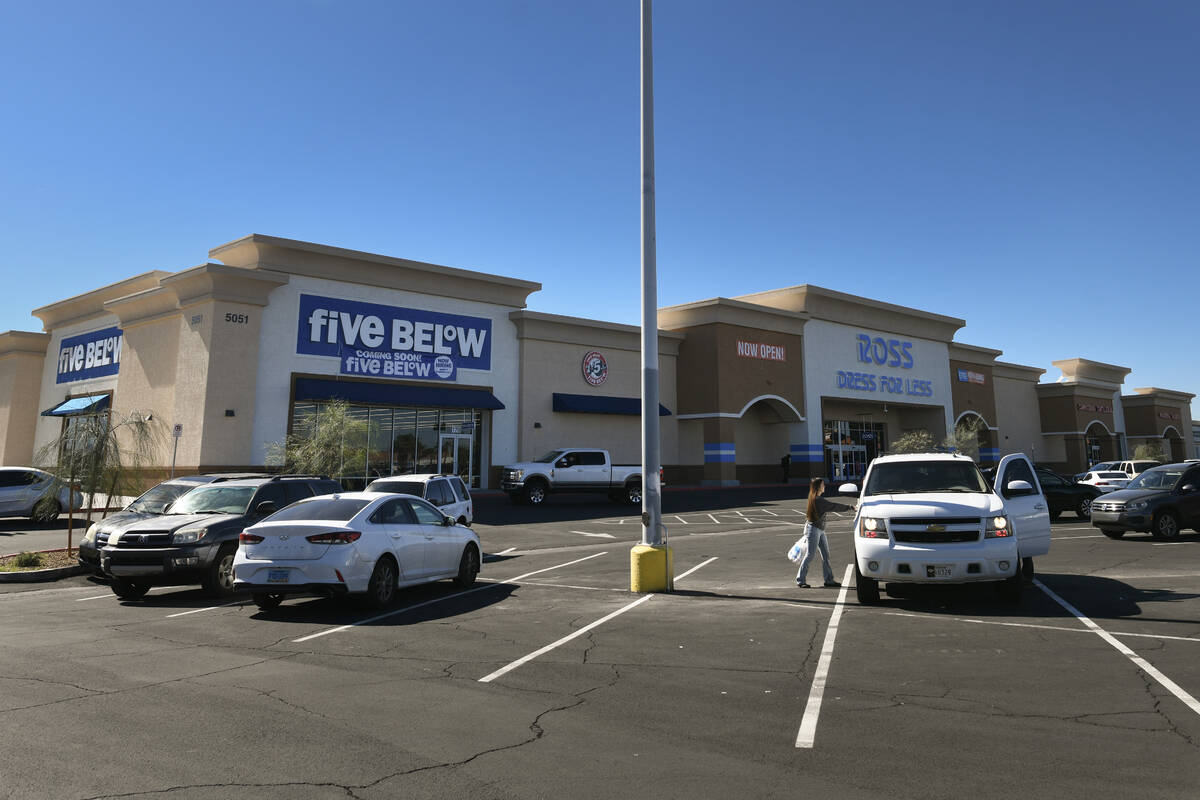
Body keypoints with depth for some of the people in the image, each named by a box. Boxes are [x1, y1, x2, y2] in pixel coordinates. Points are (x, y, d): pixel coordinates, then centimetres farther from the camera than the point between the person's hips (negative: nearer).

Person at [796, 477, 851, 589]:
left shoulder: (814, 498, 11)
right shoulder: (818, 500, -19)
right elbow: (834, 506, -19)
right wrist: (849, 507, -13)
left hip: (820, 530, 9)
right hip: (813, 529, -9)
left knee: (825, 555, 8)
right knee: (810, 555, -4)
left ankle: (829, 579, 13)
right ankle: (800, 580, 3)